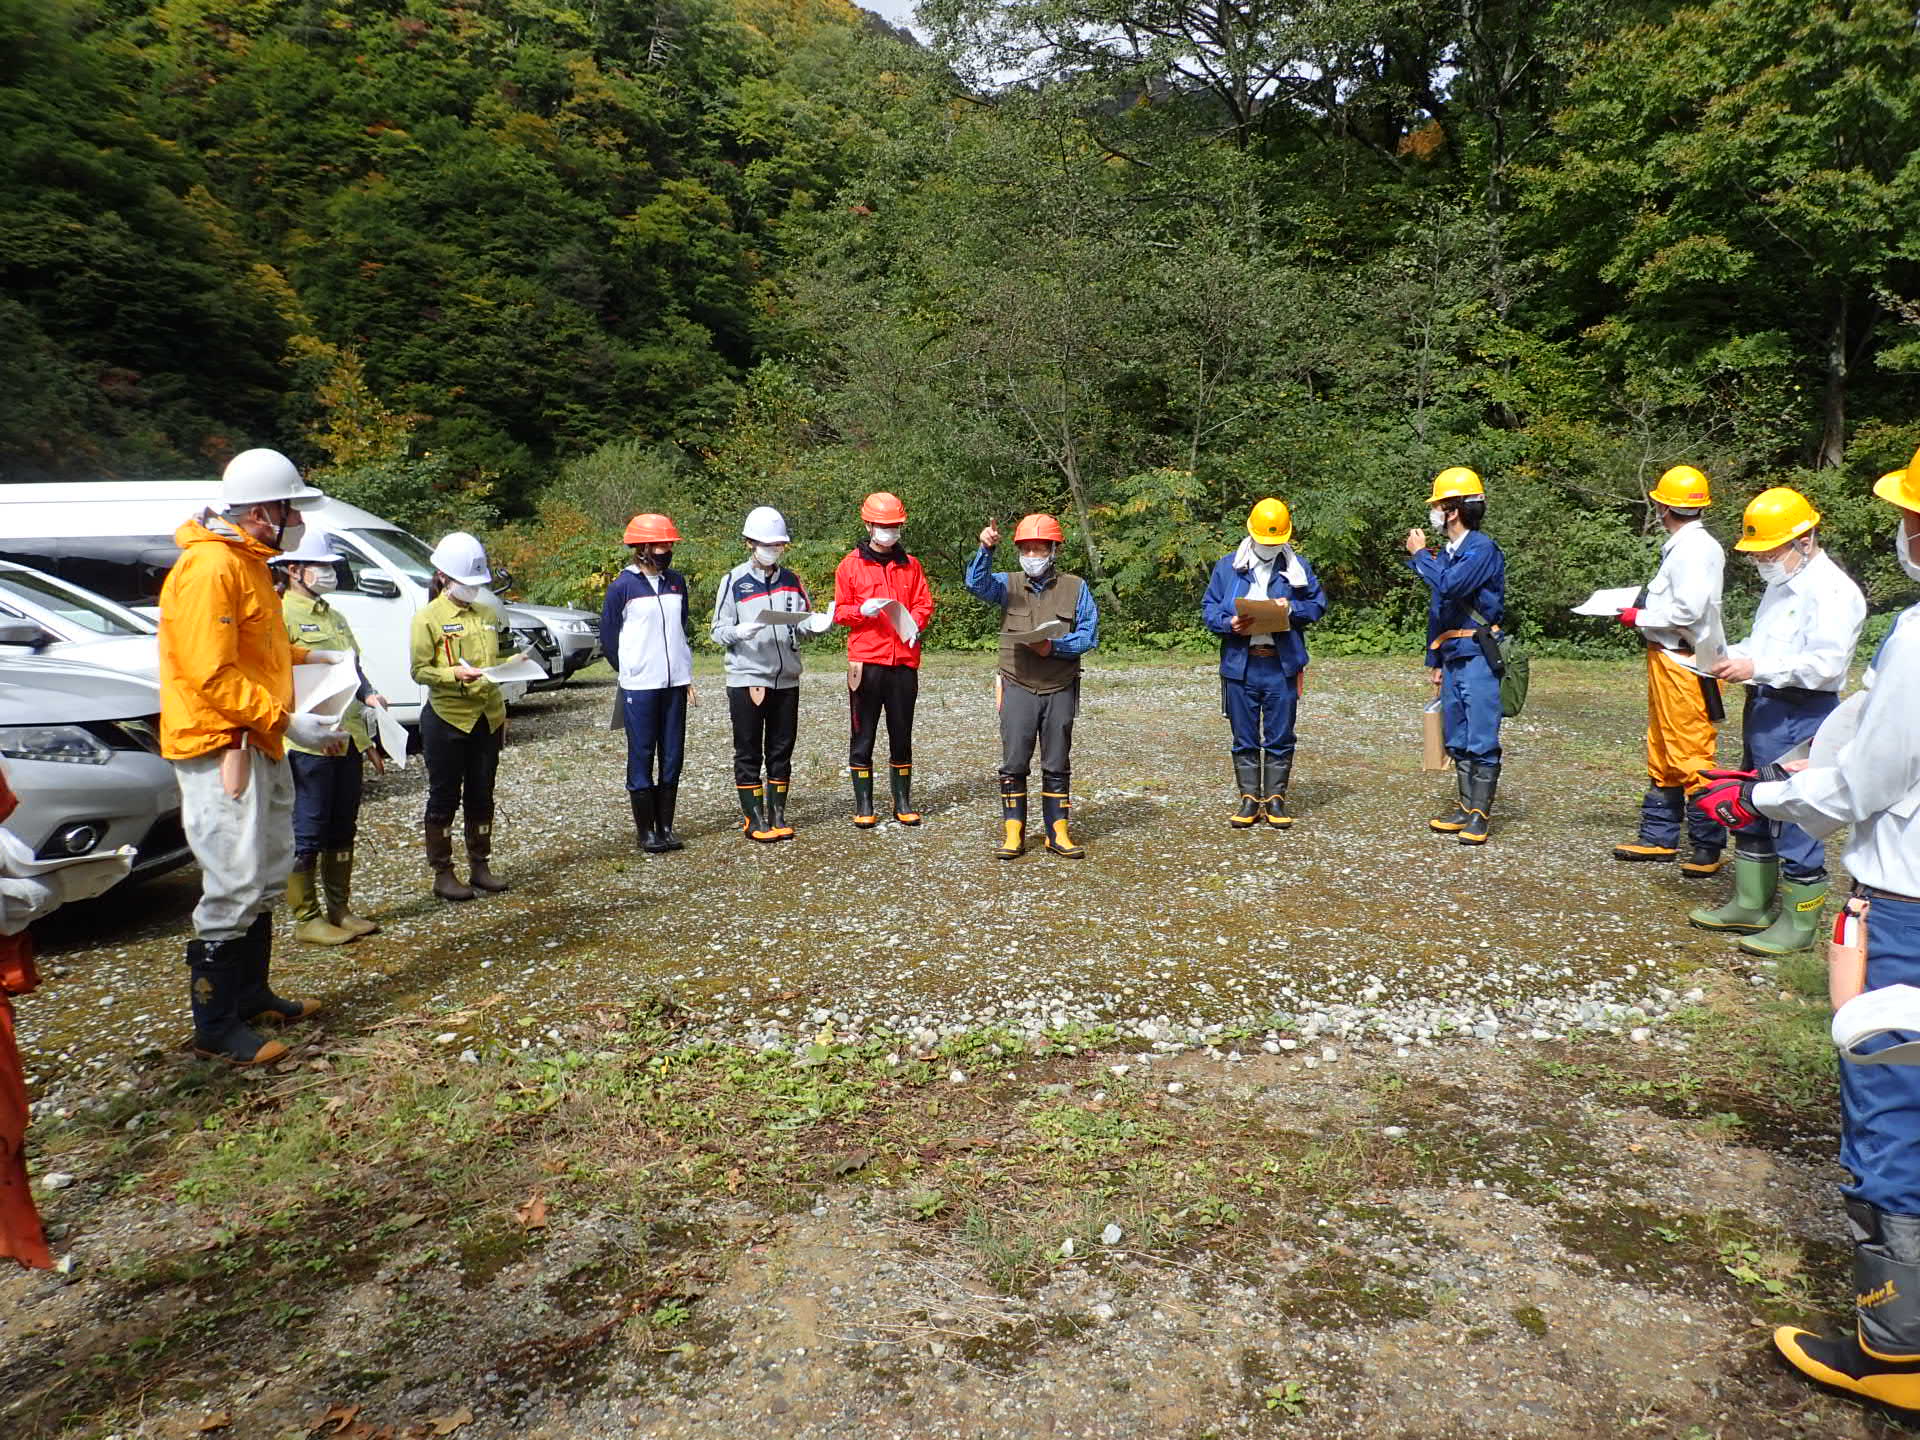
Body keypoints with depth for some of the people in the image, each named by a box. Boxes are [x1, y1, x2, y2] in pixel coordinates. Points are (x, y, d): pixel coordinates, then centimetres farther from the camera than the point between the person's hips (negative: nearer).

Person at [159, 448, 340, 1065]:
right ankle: (216, 1027, 3)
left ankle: (252, 995, 31)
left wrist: (302, 656, 16)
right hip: (220, 745, -11)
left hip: (258, 744, 11)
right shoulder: (210, 568, -18)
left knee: (266, 879, 18)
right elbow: (212, 674, -24)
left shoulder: (246, 563, 15)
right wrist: (288, 722, -23)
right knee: (234, 888, -7)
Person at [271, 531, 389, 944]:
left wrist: (367, 693, 8)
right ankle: (306, 919, 8)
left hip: (347, 736, 9)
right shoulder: (282, 615, -7)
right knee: (307, 831, -1)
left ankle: (339, 910, 25)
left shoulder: (334, 617, 20)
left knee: (342, 828, 14)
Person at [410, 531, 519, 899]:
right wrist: (454, 673, -27)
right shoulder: (428, 618, -7)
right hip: (447, 717, -5)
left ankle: (480, 866, 23)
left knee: (481, 796, 12)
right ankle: (442, 874, 11)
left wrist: (515, 661, 0)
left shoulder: (489, 612, 11)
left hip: (488, 715, 5)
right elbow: (420, 671, -11)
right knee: (445, 797, 3)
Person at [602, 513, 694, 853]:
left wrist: (685, 669, 12)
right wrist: (630, 671, 8)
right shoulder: (622, 586, -5)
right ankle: (645, 830, 8)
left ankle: (665, 826, 16)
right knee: (642, 756, 0)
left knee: (672, 756, 7)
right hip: (639, 686, -5)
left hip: (675, 684, 5)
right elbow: (608, 635, 1)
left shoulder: (677, 581, 10)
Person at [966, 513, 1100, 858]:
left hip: (1060, 690, 0)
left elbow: (1088, 635, -1)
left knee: (1057, 765, 7)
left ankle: (1057, 833, 14)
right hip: (1018, 688, 0)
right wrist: (986, 550, -29)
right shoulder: (1009, 584, 7)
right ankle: (1013, 833, 7)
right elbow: (977, 583, -13)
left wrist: (1054, 646, -17)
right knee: (1014, 763, -1)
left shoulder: (1076, 588, 5)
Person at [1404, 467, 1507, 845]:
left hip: (1478, 655, -9)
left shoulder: (1482, 548, -10)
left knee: (1481, 740, -6)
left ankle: (1481, 814, -1)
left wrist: (1420, 555, -12)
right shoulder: (1446, 554, 16)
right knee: (1457, 740, 12)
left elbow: (1451, 585, -27)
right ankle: (1466, 807, 19)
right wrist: (1434, 661, 21)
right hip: (1453, 657, 9)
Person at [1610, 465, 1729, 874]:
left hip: (1684, 665, -11)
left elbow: (1688, 610, -23)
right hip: (1665, 659, 11)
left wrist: (1641, 618, -12)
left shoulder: (1696, 549, -16)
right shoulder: (1680, 546, 13)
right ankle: (1659, 838, 25)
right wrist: (1641, 610, 8)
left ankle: (1708, 845, 3)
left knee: (1691, 756, -5)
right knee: (1661, 754, 16)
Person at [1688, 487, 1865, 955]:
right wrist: (1730, 655, 7)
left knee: (1794, 824, -3)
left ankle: (1798, 925, 8)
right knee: (1751, 812, 17)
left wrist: (1757, 667, -26)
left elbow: (1826, 664, -23)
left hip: (1801, 718, -10)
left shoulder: (1832, 591, -15)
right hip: (1764, 710, 10)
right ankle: (1750, 905, 30)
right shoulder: (1783, 583, 16)